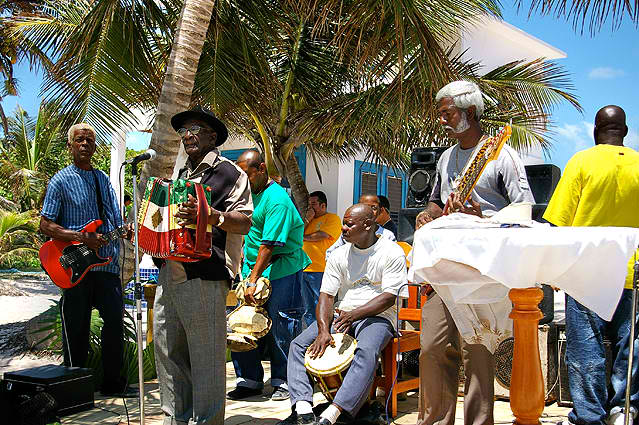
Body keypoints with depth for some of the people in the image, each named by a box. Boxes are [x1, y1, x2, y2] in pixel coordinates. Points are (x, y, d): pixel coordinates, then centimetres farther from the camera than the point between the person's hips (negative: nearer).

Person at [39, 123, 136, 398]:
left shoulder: (103, 179, 16)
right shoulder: (61, 180, 0)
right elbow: (45, 225, -5)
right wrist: (82, 238, -16)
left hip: (107, 263, 5)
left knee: (115, 319, 5)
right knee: (76, 329, 4)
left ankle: (113, 383, 17)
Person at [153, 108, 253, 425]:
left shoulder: (227, 172, -2)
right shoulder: (183, 173, 23)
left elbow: (244, 222, -10)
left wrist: (210, 216, -26)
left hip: (204, 276, -8)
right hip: (170, 272, 8)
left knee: (206, 356, -2)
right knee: (167, 348, 13)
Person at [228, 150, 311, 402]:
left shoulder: (276, 200, -16)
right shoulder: (250, 192, 13)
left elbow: (269, 246, -21)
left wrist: (253, 280, -21)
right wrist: (243, 253, 17)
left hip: (282, 270, -8)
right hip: (254, 269, 8)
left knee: (280, 328, -2)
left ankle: (283, 382, 13)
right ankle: (250, 380, 18)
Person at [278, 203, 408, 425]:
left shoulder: (392, 253, -5)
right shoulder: (339, 255, 9)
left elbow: (388, 298, -12)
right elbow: (326, 295, 2)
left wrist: (354, 314, -24)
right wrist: (323, 330, -16)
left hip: (377, 317, -5)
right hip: (342, 315, 5)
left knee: (366, 351, -36)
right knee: (299, 344, -14)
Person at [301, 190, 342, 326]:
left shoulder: (333, 218, 0)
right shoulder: (309, 219, 22)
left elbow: (321, 235, -13)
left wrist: (303, 237, 1)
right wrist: (307, 219, 1)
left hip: (320, 270, -7)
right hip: (304, 269, 7)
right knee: (308, 309, 11)